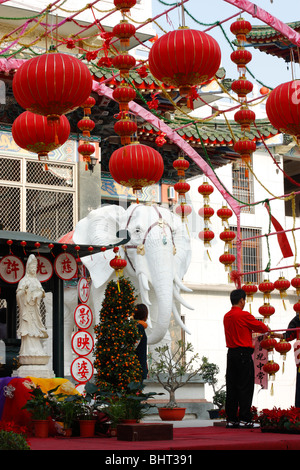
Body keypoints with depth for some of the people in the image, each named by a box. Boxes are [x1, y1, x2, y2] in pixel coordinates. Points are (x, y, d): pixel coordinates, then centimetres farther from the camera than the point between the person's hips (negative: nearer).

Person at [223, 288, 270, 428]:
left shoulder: (226, 316, 10)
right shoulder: (244, 315, -11)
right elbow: (260, 326, -1)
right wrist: (268, 330, 20)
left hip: (231, 353, 7)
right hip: (243, 353, -7)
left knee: (231, 387, 8)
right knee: (245, 387, -3)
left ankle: (231, 419, 10)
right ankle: (244, 419, -4)